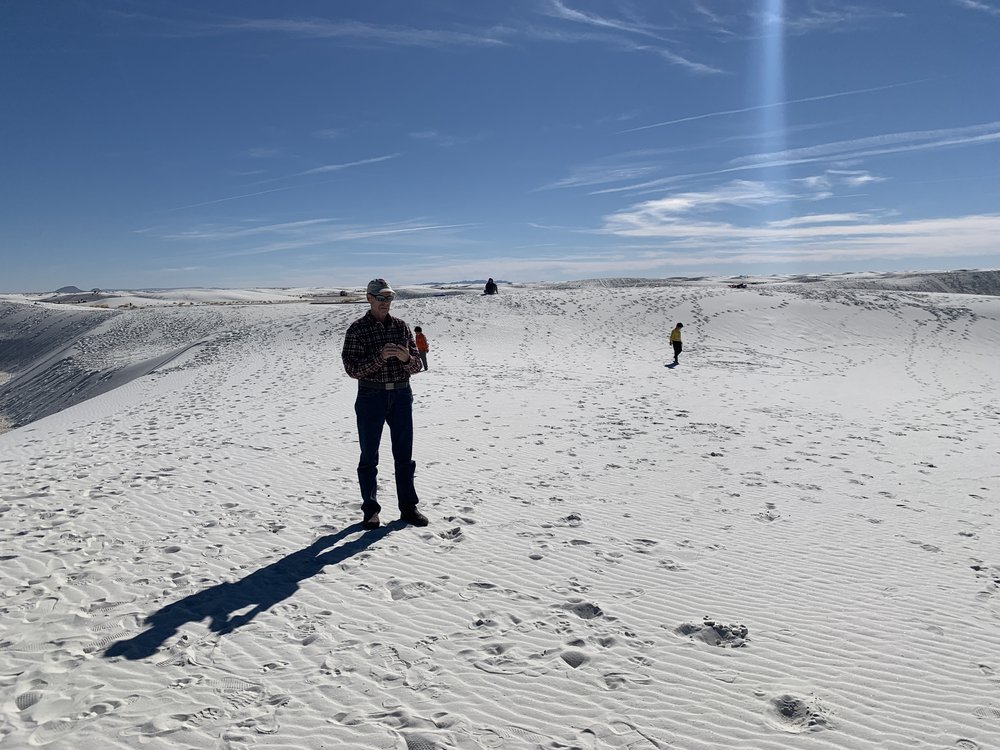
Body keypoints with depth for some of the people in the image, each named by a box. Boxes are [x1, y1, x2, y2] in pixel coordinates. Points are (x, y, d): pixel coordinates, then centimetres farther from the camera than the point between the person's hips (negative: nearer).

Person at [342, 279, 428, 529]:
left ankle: (408, 507, 17)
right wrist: (380, 357, -24)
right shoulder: (357, 329, -4)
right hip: (371, 396, -3)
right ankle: (370, 510, 17)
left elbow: (416, 365, 7)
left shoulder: (402, 326, 6)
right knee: (369, 456, 6)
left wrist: (406, 358, -16)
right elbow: (352, 368, -11)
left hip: (401, 395, 3)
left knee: (404, 454, 7)